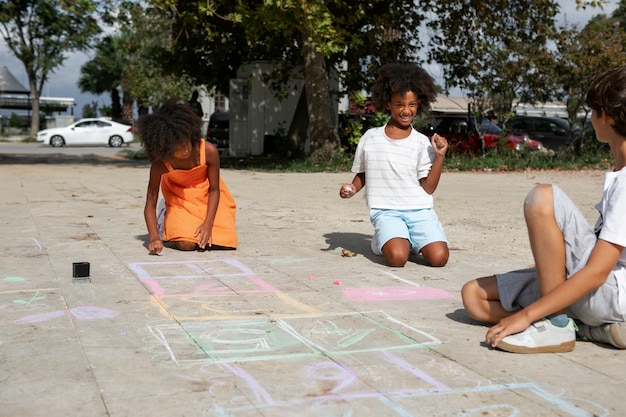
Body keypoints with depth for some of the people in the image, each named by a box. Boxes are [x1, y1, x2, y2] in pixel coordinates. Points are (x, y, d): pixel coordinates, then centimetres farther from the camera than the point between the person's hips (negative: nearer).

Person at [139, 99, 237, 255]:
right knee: (186, 244, -22)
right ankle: (169, 222, 12)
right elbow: (150, 204, -24)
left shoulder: (209, 151, -30)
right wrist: (154, 237, -38)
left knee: (217, 242, -16)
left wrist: (208, 224, -24)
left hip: (207, 195, 1)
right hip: (180, 198, -1)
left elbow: (214, 190, -16)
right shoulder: (160, 164, -29)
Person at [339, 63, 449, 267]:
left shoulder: (422, 142, 4)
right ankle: (383, 241, 8)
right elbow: (362, 174, 18)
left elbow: (428, 188, 1)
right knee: (397, 257, -28)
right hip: (386, 211, -1)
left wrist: (439, 156, -9)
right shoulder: (370, 138, 5)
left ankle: (413, 240, 12)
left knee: (439, 257, -21)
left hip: (419, 210, 1)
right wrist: (352, 188, -3)